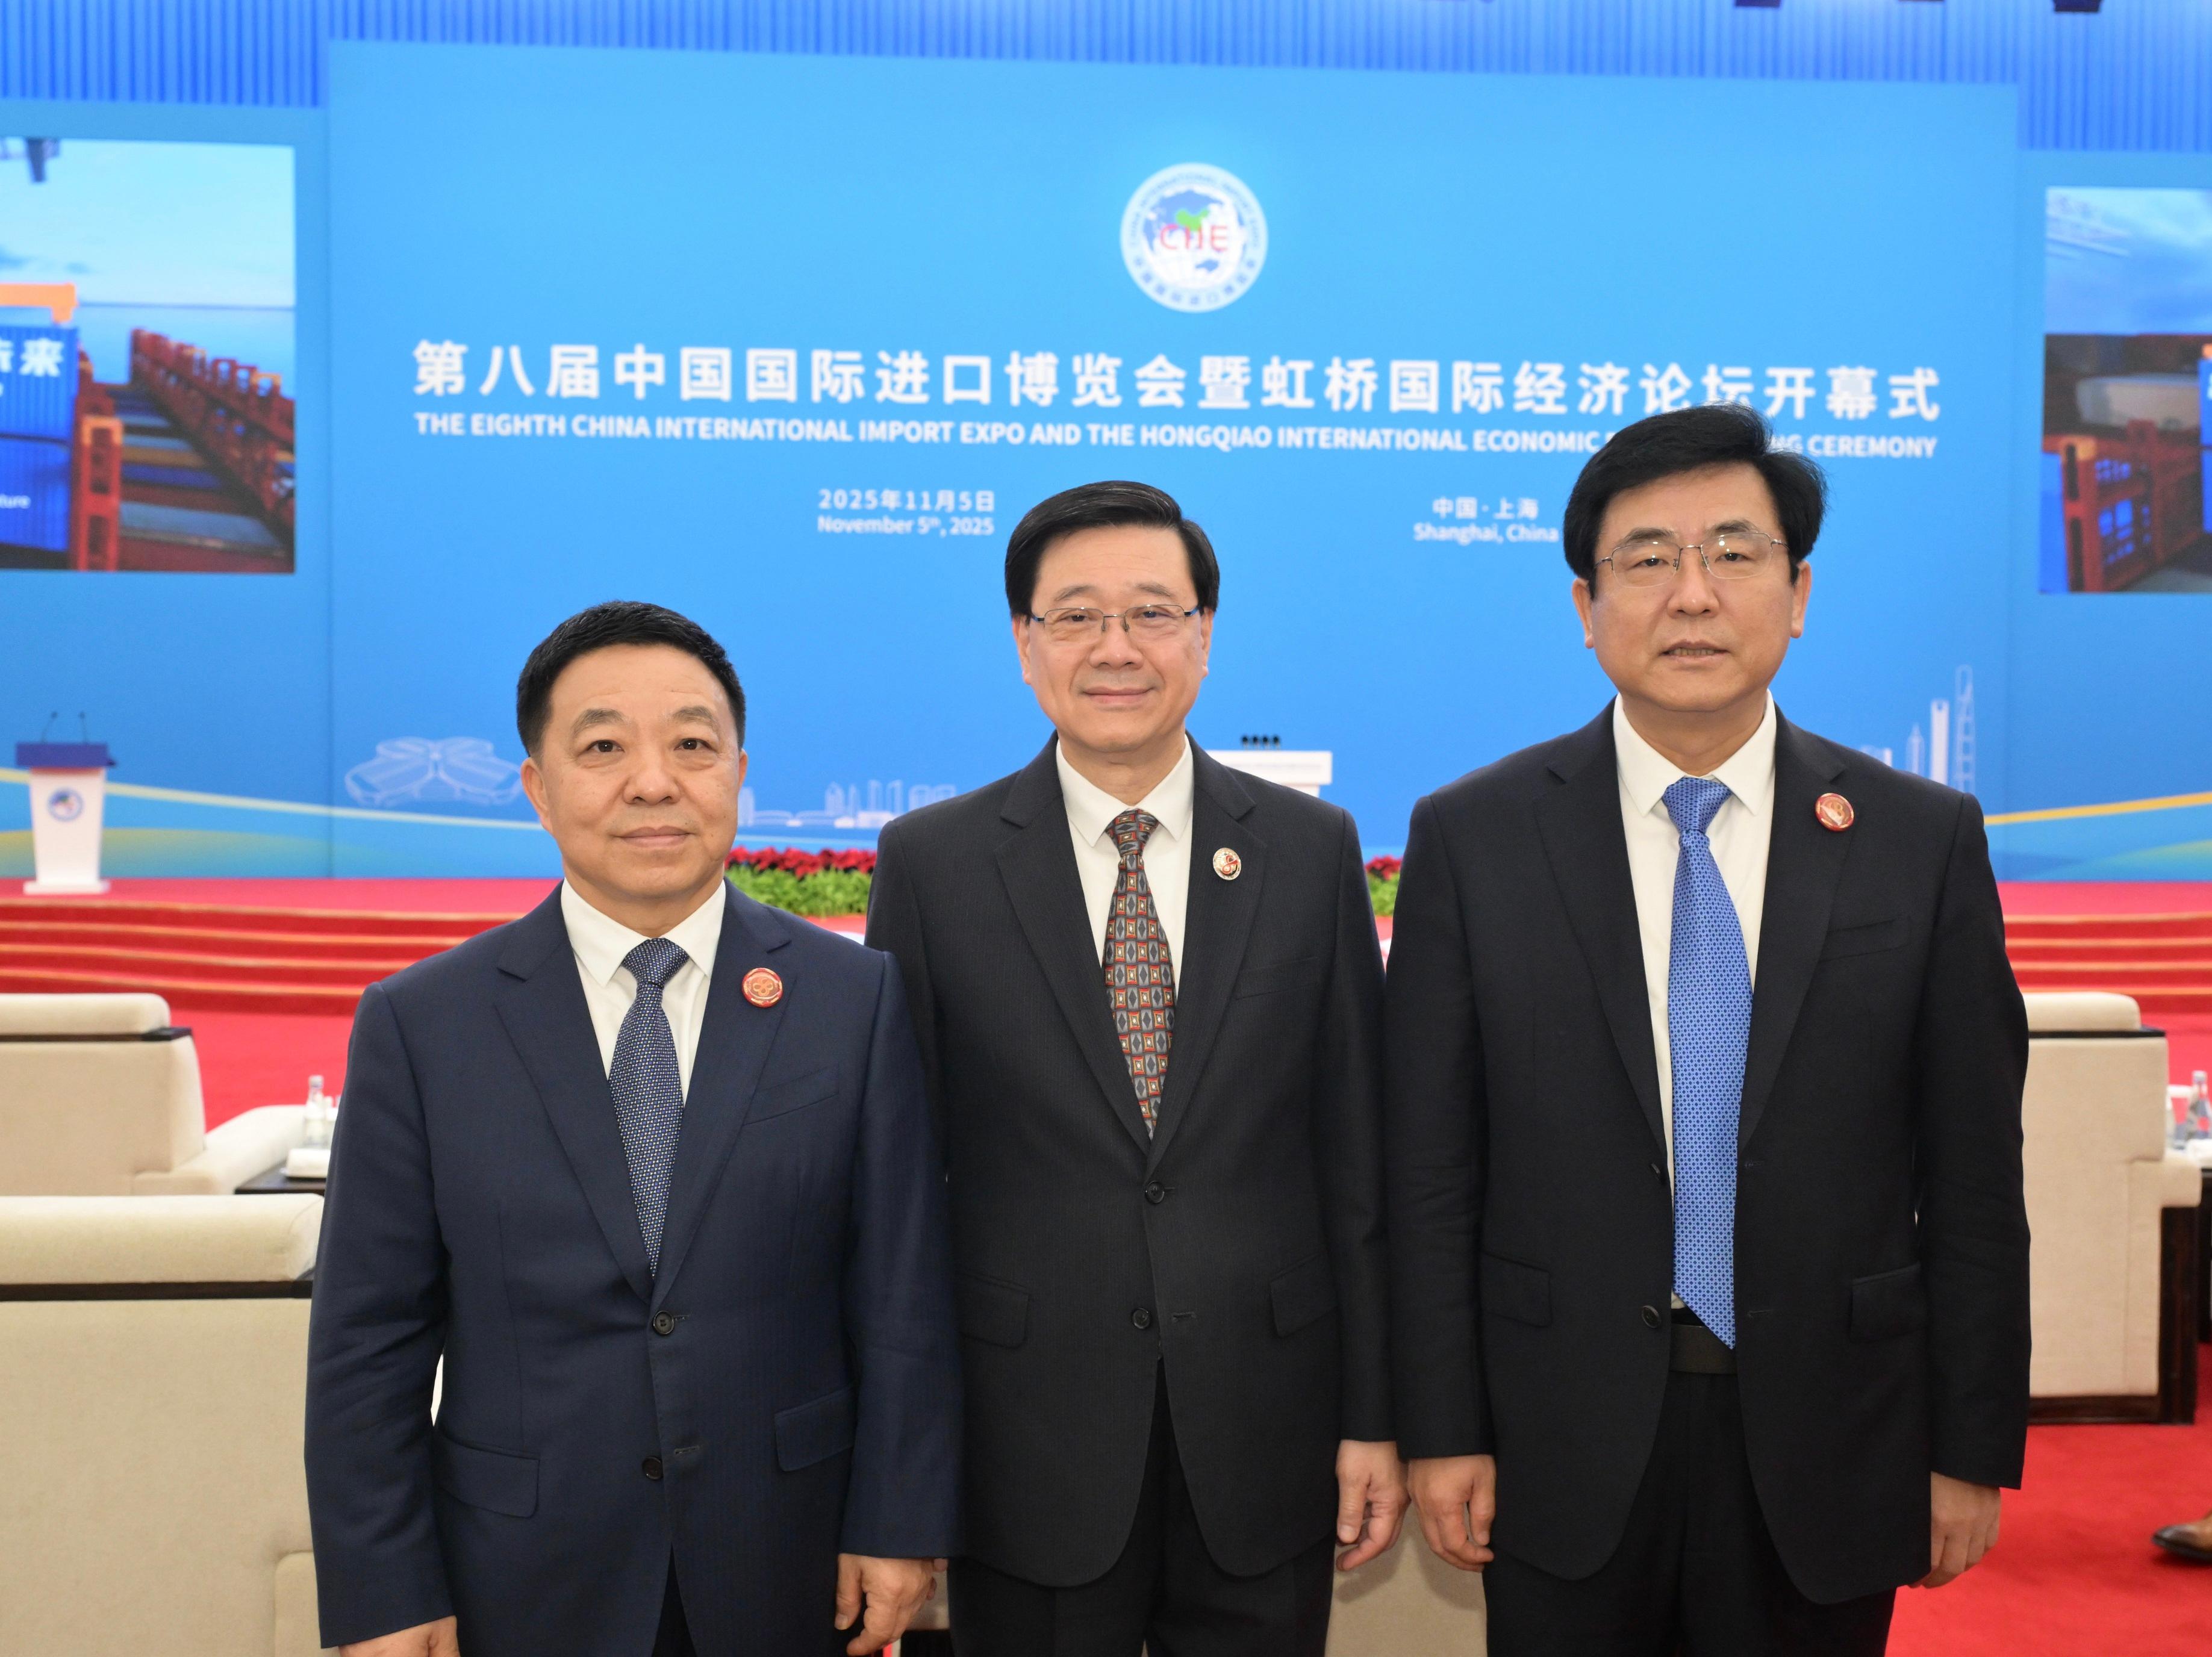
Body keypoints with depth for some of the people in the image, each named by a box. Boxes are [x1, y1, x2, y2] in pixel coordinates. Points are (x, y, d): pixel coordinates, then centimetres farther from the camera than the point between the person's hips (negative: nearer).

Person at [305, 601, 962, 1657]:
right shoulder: (419, 1025, -5)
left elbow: (903, 1296, -3)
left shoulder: (855, 998, -5)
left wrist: (902, 1523, -4)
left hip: (787, 1570, 0)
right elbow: (368, 1342, -3)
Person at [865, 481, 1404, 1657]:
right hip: (1029, 1457, -1)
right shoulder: (930, 863, -3)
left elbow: (1356, 1154, 2)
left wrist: (1373, 1419, 2)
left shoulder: (1312, 851, 0)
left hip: (1261, 1441, 1)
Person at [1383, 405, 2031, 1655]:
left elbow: (1972, 1178, 0)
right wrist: (1443, 1430, -4)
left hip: (1825, 1450, 1)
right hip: (1566, 1445, 0)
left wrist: (1975, 1449, 1)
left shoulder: (1924, 840, -2)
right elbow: (1430, 1168, -3)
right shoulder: (1472, 838, -5)